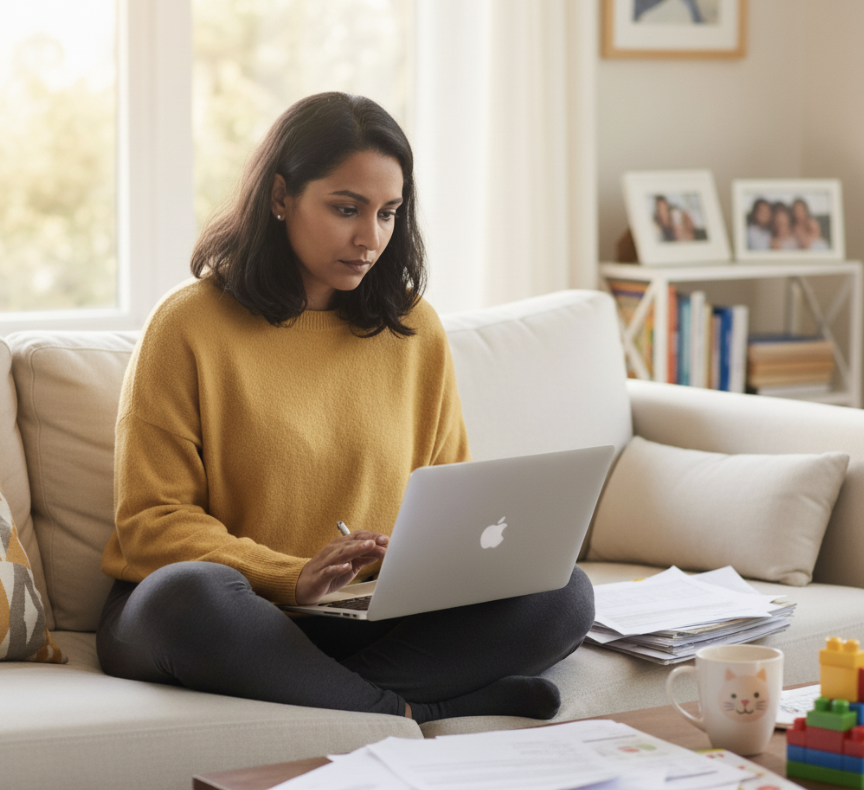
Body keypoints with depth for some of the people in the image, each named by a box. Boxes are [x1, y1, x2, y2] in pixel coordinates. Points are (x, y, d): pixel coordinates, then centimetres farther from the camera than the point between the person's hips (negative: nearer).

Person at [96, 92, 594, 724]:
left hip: (372, 617, 4)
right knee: (191, 596, -40)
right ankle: (408, 710, -23)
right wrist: (293, 577, -22)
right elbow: (153, 521, -7)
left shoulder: (415, 330, 11)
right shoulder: (189, 325, -3)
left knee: (564, 595, -19)